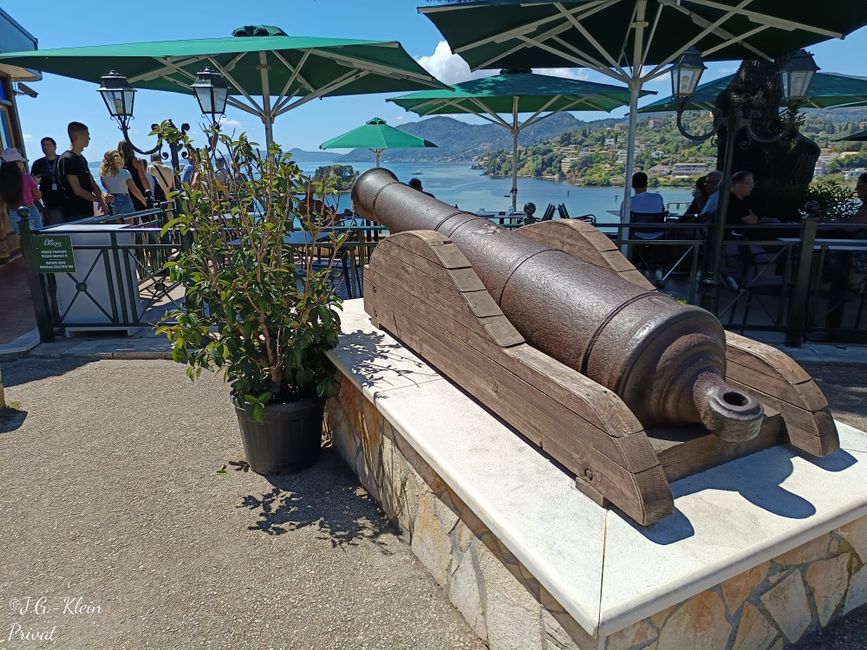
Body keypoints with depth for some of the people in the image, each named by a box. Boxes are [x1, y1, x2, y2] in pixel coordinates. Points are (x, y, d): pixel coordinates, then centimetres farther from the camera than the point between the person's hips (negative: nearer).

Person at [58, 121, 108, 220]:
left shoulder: (82, 159, 18)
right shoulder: (67, 159, -10)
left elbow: (92, 183, 16)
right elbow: (77, 190, -16)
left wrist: (101, 199, -3)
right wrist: (100, 199, -7)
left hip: (87, 212, 9)